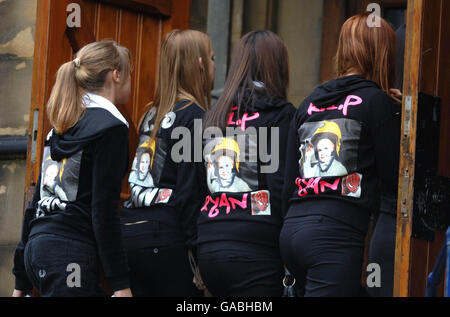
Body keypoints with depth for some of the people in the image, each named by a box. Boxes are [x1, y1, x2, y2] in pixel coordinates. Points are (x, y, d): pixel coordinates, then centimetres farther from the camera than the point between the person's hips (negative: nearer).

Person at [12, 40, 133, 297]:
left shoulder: (61, 128, 17)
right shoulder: (110, 127, -6)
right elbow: (104, 210, -13)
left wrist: (22, 282, 22)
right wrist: (121, 283, -14)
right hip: (69, 254, -9)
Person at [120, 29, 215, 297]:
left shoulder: (152, 114, 17)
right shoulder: (194, 116, -7)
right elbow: (190, 191, -13)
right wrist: (197, 248, -12)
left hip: (129, 232, 8)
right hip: (166, 236, -8)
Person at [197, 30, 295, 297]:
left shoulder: (215, 116, 15)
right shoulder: (281, 115, -3)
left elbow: (198, 187, 16)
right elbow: (281, 187, -10)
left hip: (209, 250, 6)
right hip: (255, 253, -6)